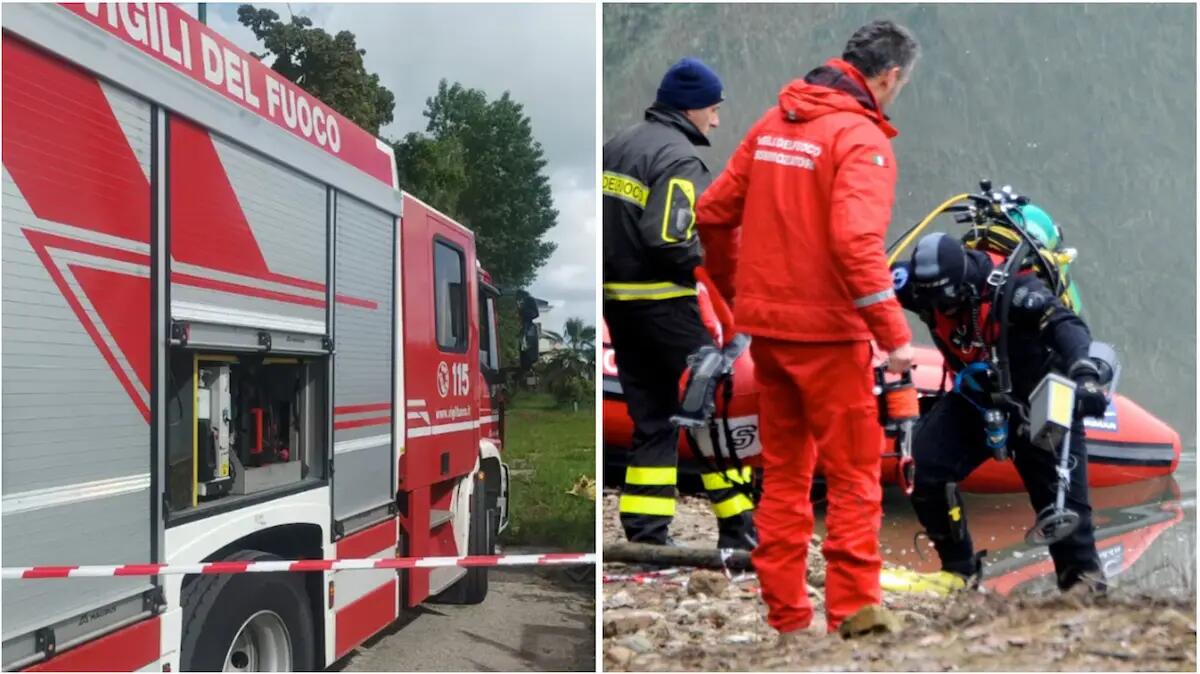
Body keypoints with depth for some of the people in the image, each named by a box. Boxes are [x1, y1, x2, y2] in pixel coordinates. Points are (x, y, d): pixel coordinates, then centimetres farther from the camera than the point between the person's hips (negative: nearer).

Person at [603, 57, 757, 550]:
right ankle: (736, 528, 8)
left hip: (618, 301, 8)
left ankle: (645, 533, 13)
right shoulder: (679, 158, -13)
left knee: (652, 420, 13)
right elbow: (666, 239, -23)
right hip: (664, 303, -8)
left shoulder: (617, 146, 14)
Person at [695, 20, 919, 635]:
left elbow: (713, 214, 11)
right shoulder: (861, 137, -11)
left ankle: (786, 617, 24)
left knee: (783, 475, 16)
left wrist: (737, 292, 21)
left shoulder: (773, 123, 9)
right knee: (853, 481, 4)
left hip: (767, 328, 7)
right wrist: (894, 334, -19)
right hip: (828, 333, -7)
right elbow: (856, 242, -24)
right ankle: (853, 617, 8)